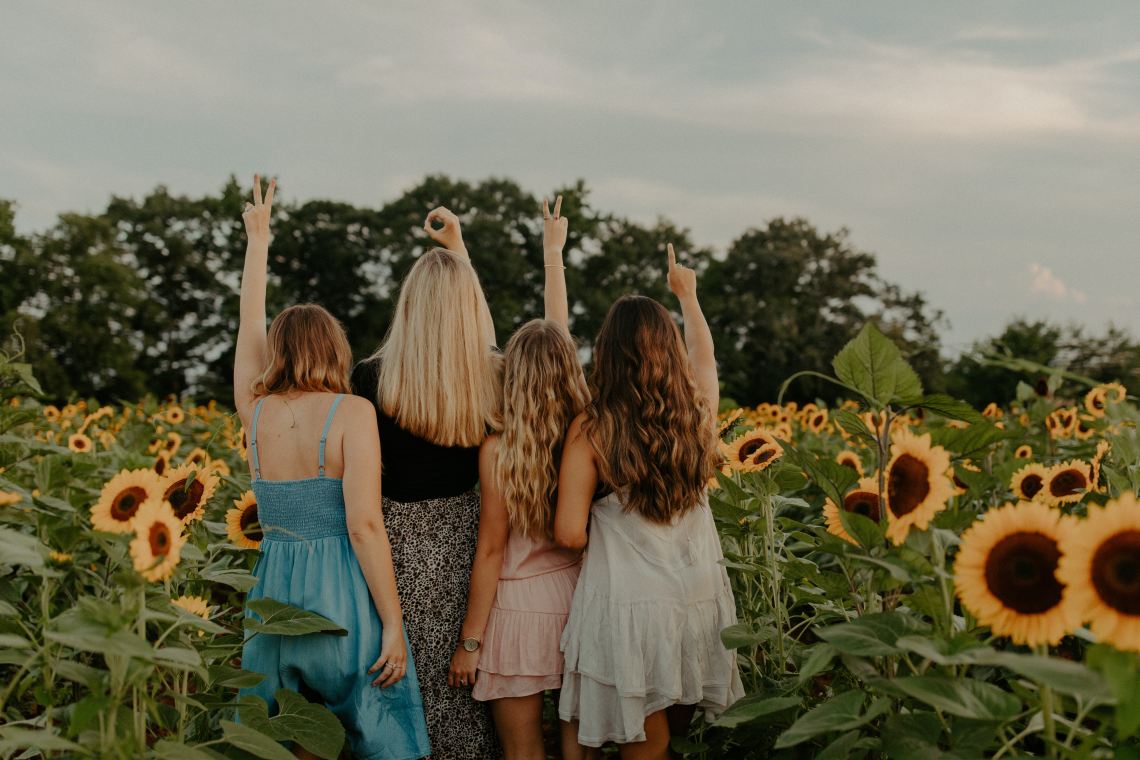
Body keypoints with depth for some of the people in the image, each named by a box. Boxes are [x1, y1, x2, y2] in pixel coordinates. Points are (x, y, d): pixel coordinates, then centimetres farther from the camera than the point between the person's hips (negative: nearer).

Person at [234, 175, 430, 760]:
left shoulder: (255, 413, 5)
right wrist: (393, 623, -11)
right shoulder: (352, 413, -8)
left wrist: (257, 240, 33)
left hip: (273, 598, 5)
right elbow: (364, 525, -15)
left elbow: (249, 328, 21)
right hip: (344, 600, -5)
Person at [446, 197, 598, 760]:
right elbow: (559, 340, 11)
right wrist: (553, 254, 23)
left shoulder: (498, 450, -16)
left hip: (519, 606, -5)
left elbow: (491, 550, -13)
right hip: (577, 597, 5)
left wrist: (469, 641, -4)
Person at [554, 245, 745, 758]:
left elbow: (569, 535, -14)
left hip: (629, 606, -4)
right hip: (699, 600, 4)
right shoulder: (698, 412, -2)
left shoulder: (591, 430, -14)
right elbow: (704, 357, 22)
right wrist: (688, 297, 38)